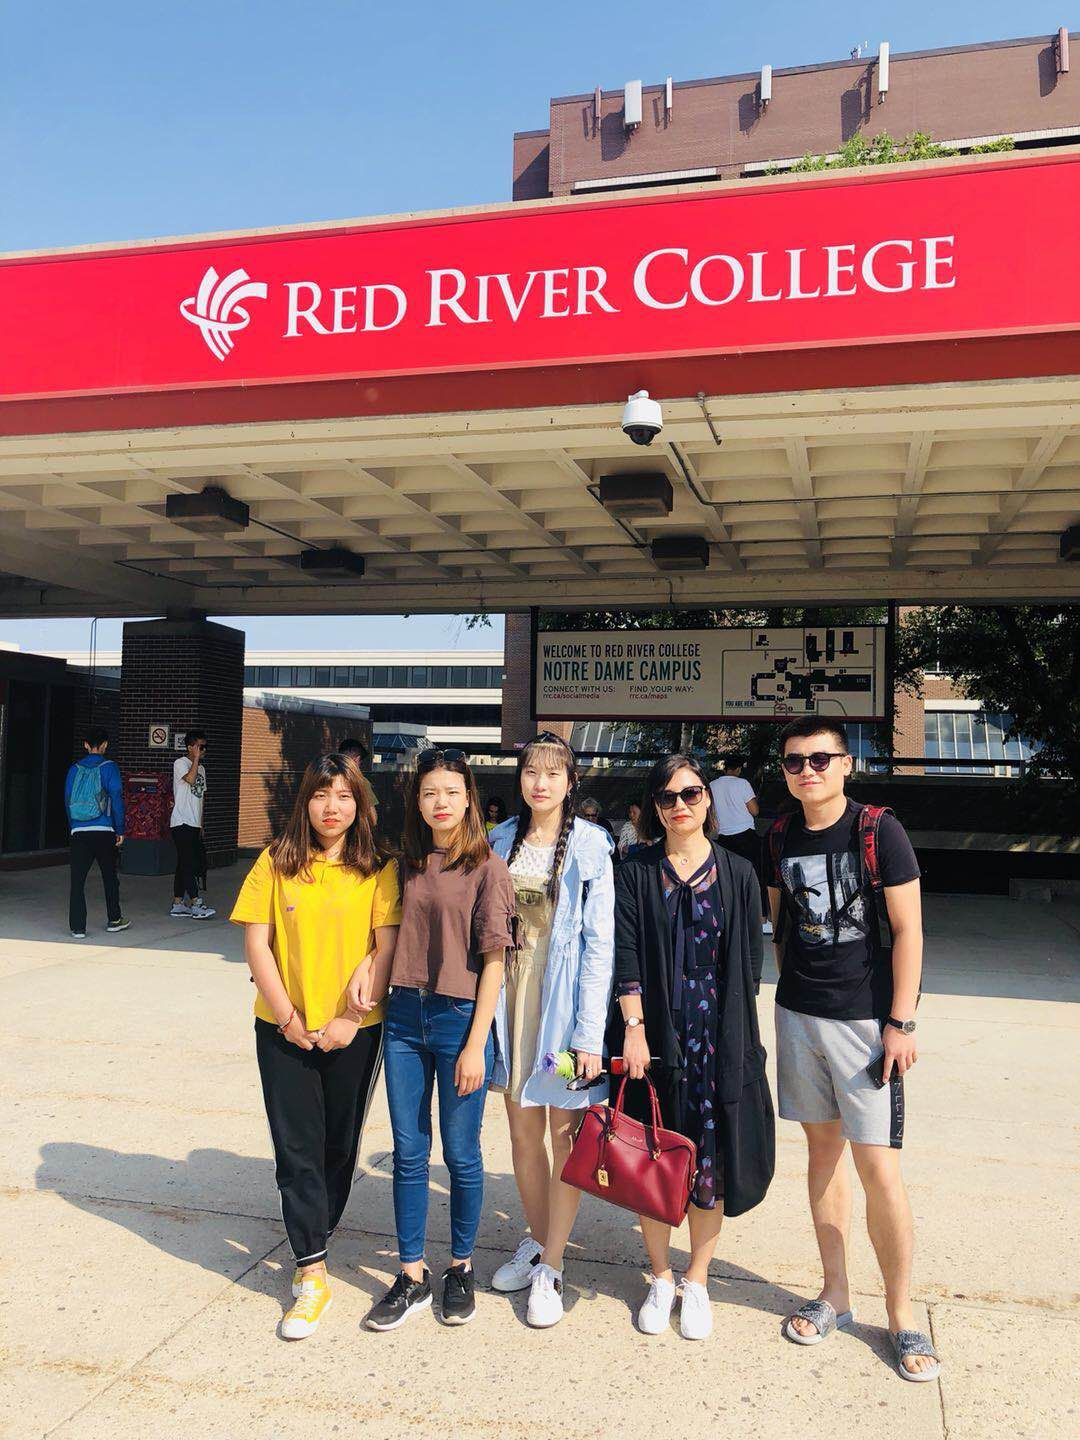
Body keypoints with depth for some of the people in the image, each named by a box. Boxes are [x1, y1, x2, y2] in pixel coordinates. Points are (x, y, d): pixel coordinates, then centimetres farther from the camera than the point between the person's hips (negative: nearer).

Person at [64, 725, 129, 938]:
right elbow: (116, 799, -5)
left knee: (77, 880, 3)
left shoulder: (75, 769, 7)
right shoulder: (109, 767, -3)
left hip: (78, 832, 2)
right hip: (104, 831, -2)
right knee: (109, 877, 14)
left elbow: (68, 800, 10)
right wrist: (120, 830, 1)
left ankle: (77, 927, 0)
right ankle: (114, 920, 25)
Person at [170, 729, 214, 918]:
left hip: (194, 825, 8)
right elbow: (190, 779, -27)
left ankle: (178, 904, 14)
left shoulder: (201, 768, 18)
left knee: (184, 864, 10)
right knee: (189, 863, -11)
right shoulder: (180, 763, -6)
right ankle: (195, 904, -13)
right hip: (181, 823, -8)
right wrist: (196, 758, -17)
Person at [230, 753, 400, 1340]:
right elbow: (257, 944, -3)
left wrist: (352, 1017, -13)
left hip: (354, 1031, 0)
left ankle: (312, 1244, 34)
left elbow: (387, 946, -7)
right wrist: (287, 1016, -8)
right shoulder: (276, 863, -2)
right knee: (297, 1149, 2)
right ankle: (312, 1272, 12)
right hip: (284, 1028, 0)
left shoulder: (378, 869, -4)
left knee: (339, 1145, 12)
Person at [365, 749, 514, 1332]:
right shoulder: (410, 865, 7)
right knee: (409, 1154, 11)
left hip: (459, 1018, -4)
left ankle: (461, 1267, 29)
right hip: (404, 1016, 5)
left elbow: (493, 960, -10)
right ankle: (412, 1277, 25)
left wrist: (476, 1044, -12)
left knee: (461, 1155, 9)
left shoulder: (487, 867, -8)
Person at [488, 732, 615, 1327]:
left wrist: (589, 1034, -14)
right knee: (522, 1129, 14)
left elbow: (600, 943, -9)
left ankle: (551, 1267, 19)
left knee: (566, 1134, 4)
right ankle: (537, 1241, 35)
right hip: (512, 992, 4)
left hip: (566, 998, -4)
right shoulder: (500, 843, 6)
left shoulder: (590, 848, -7)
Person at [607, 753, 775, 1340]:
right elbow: (625, 954, -4)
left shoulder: (737, 873, 4)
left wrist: (740, 1032, 0)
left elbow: (749, 960, 5)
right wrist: (634, 1027, -13)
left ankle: (697, 1281, 24)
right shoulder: (635, 872, 2)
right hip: (652, 1033, 0)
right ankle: (660, 1278, 27)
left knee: (712, 1159, 5)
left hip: (719, 1036, 0)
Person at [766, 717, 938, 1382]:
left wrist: (901, 1022, -11)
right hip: (799, 1014, 5)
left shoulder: (879, 830, -10)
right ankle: (836, 1293, 29)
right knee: (823, 1149, 14)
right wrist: (794, 987, 12)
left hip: (866, 1019, -4)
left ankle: (901, 1312, 16)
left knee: (879, 1169, -4)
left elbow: (908, 930, -9)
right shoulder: (780, 836, 4)